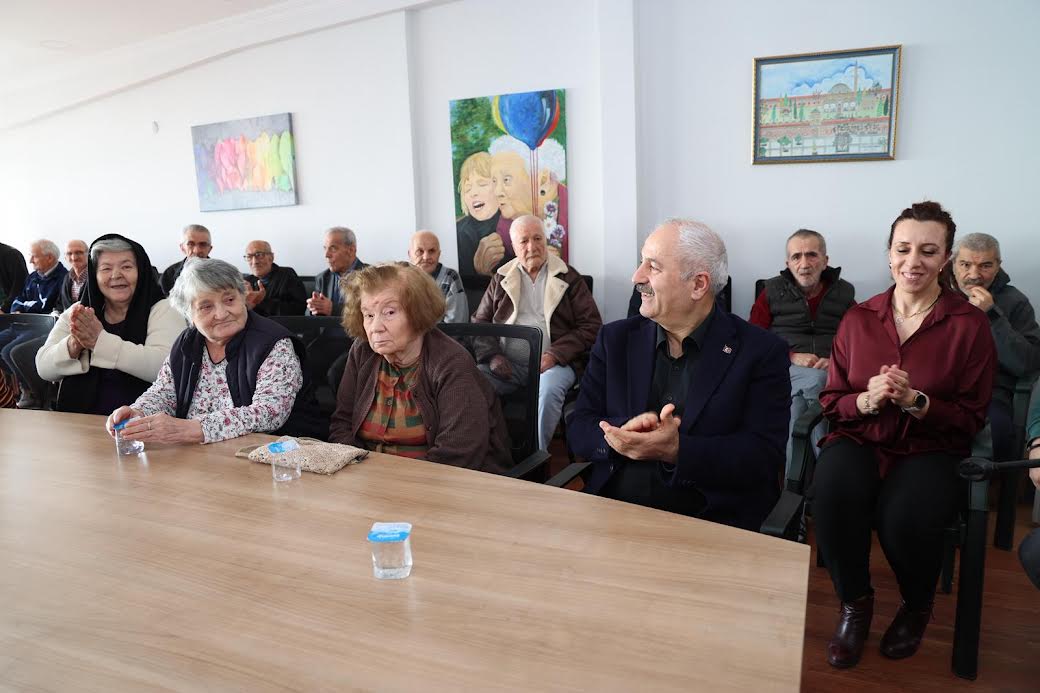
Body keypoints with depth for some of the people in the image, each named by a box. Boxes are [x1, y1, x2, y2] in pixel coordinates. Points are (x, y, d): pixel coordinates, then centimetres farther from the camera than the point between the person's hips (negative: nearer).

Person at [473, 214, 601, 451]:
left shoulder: (569, 278, 9)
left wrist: (555, 354, -12)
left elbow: (591, 325, 2)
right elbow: (480, 322, 15)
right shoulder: (501, 279, 17)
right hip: (506, 364, 2)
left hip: (552, 362, -2)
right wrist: (492, 356, -5)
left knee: (549, 389, -36)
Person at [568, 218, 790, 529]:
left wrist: (676, 450, -23)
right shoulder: (616, 339, 8)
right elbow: (578, 430, 5)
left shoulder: (762, 352, -3)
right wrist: (624, 432, -16)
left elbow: (764, 457, -9)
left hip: (710, 521, -1)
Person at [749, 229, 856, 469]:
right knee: (815, 380, -35)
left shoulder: (844, 293, 18)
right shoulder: (773, 292, 13)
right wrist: (793, 357, -8)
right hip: (785, 371, -1)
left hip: (831, 374, 1)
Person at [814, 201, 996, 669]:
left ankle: (916, 609, 7)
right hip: (860, 438, 2)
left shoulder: (969, 324, -1)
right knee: (832, 494, -32)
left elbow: (971, 418, 0)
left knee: (905, 517, -32)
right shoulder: (858, 318, 4)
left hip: (931, 449, -1)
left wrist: (915, 401, -18)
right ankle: (855, 604, -2)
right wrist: (867, 400, -15)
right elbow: (831, 401, 7)